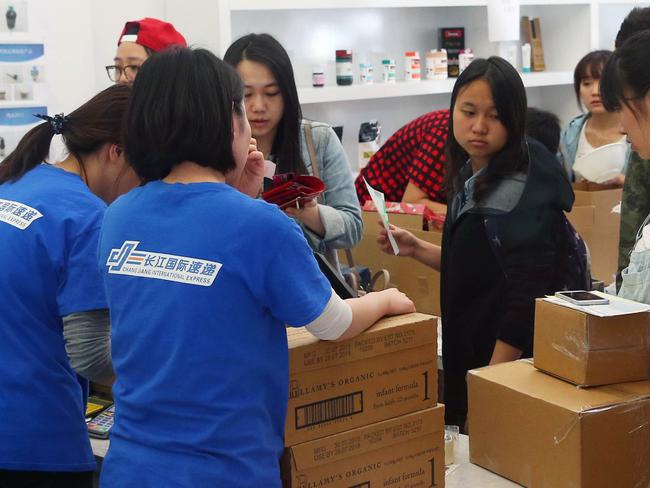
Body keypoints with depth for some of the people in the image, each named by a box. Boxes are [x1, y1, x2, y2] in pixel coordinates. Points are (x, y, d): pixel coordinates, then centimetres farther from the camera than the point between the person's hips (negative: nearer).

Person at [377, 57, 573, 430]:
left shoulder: (523, 193, -20)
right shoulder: (471, 179, 7)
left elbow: (525, 301, -22)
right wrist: (417, 249, 4)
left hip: (508, 361, -8)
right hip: (465, 358, 8)